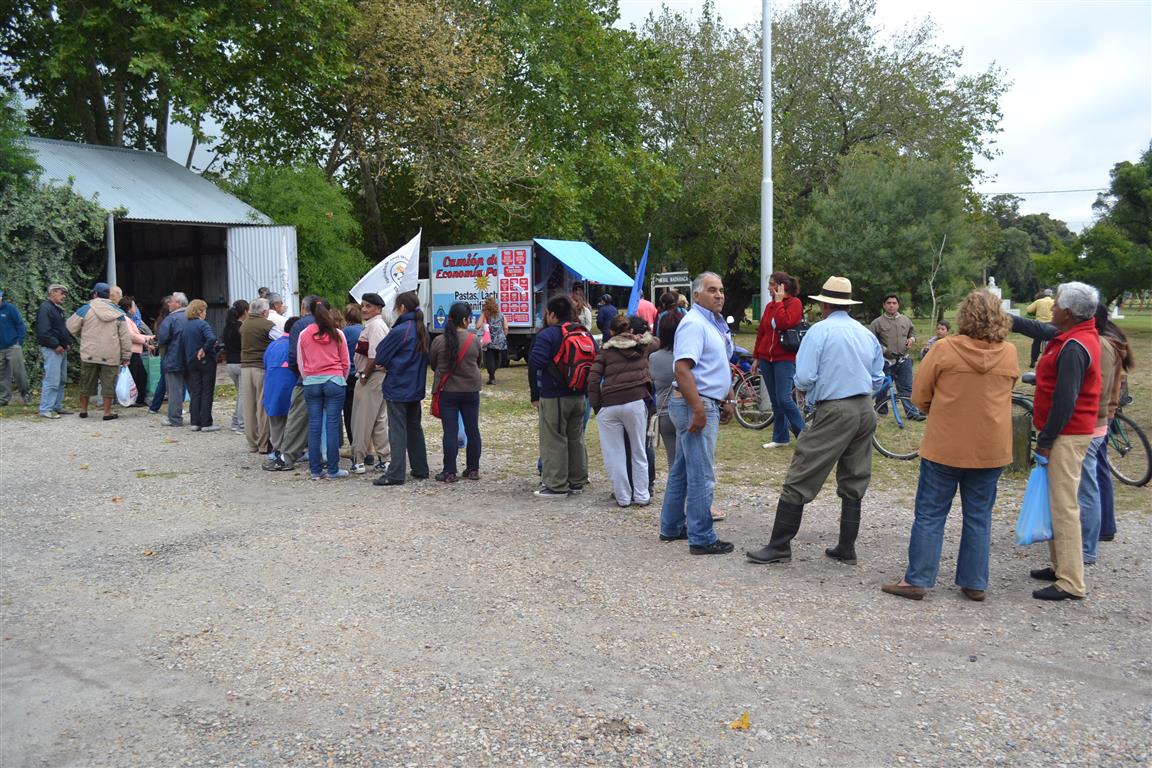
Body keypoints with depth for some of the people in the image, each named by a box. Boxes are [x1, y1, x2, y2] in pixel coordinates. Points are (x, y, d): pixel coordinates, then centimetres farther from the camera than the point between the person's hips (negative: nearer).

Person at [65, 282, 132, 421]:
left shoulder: (85, 309, -4)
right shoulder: (118, 312, 2)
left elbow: (70, 328, 1)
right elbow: (125, 336, 2)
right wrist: (126, 355, 6)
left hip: (89, 354, 0)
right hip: (111, 356, 0)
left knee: (87, 382, 13)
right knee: (108, 383, 4)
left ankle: (83, 410, 22)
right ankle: (107, 412, 4)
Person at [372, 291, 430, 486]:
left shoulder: (400, 331, -17)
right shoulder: (422, 330, 7)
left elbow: (380, 356, -12)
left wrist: (386, 364, 10)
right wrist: (390, 364, 9)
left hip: (397, 388, -8)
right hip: (416, 388, 8)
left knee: (397, 430, -5)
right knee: (414, 428, 17)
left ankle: (395, 474, -4)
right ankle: (420, 469, 22)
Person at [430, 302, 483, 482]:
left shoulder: (439, 341, -8)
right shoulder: (474, 340, -7)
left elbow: (432, 364, 4)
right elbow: (478, 363, 6)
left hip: (447, 391, -1)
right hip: (471, 391, 1)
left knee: (450, 431, 2)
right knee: (472, 430, 12)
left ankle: (449, 472, 2)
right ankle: (473, 469, 19)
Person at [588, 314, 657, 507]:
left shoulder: (606, 350, 11)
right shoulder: (643, 344, 14)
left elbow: (593, 379, 2)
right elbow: (656, 342, 38)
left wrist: (596, 406, 8)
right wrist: (647, 333, 56)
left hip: (609, 404, -1)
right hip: (636, 402, 1)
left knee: (615, 454, 8)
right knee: (639, 453, 12)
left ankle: (623, 497, 11)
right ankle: (641, 496, 14)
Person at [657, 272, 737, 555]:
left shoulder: (715, 324, 16)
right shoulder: (694, 323, -16)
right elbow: (682, 368, -25)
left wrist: (727, 400, 22)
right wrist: (699, 410, -27)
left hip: (705, 404, 10)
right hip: (696, 405, -10)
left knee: (682, 470, 17)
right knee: (702, 475, -6)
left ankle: (672, 527, 27)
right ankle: (702, 539, 1)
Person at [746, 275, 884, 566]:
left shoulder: (820, 331, -9)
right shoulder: (867, 334, 9)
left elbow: (803, 378, -14)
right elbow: (878, 378, 15)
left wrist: (804, 389, 7)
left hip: (834, 411, -7)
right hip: (865, 411, 7)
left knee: (799, 481, -2)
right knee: (854, 483, 13)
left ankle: (780, 546, 1)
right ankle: (846, 549, 18)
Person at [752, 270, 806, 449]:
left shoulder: (795, 303, -5)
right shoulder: (770, 305, 14)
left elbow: (784, 323, -22)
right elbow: (761, 332, 16)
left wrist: (779, 301, -14)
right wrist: (756, 357, 15)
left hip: (785, 359, -6)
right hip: (767, 358, 6)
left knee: (784, 399, -12)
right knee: (775, 401, 9)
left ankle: (803, 433, 4)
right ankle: (780, 437, 17)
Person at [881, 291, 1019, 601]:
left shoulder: (946, 348, -12)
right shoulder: (1009, 354, -3)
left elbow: (919, 395, -5)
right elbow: (1007, 392, 13)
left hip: (945, 445, -3)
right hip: (991, 449, 3)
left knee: (929, 514, 5)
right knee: (979, 517, 13)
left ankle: (917, 580, 8)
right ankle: (975, 584, 18)